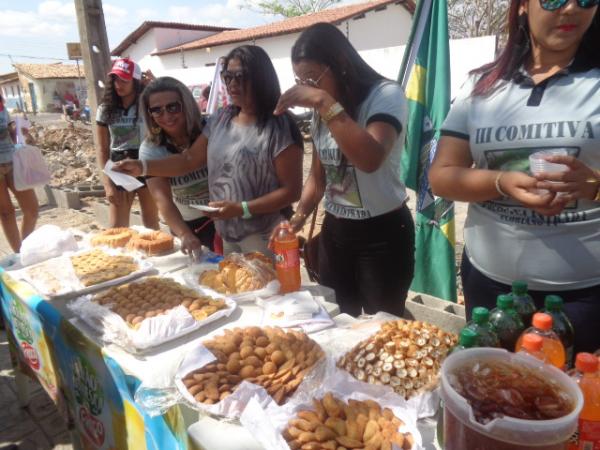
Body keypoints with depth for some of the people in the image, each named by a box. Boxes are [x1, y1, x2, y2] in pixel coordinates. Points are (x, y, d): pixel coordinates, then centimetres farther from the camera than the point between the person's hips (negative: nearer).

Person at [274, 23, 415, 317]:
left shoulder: (386, 95, -15)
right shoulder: (320, 114, 6)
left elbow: (370, 160, -34)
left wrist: (325, 102, -32)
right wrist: (299, 215, -3)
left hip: (382, 233, -6)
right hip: (334, 231, 6)